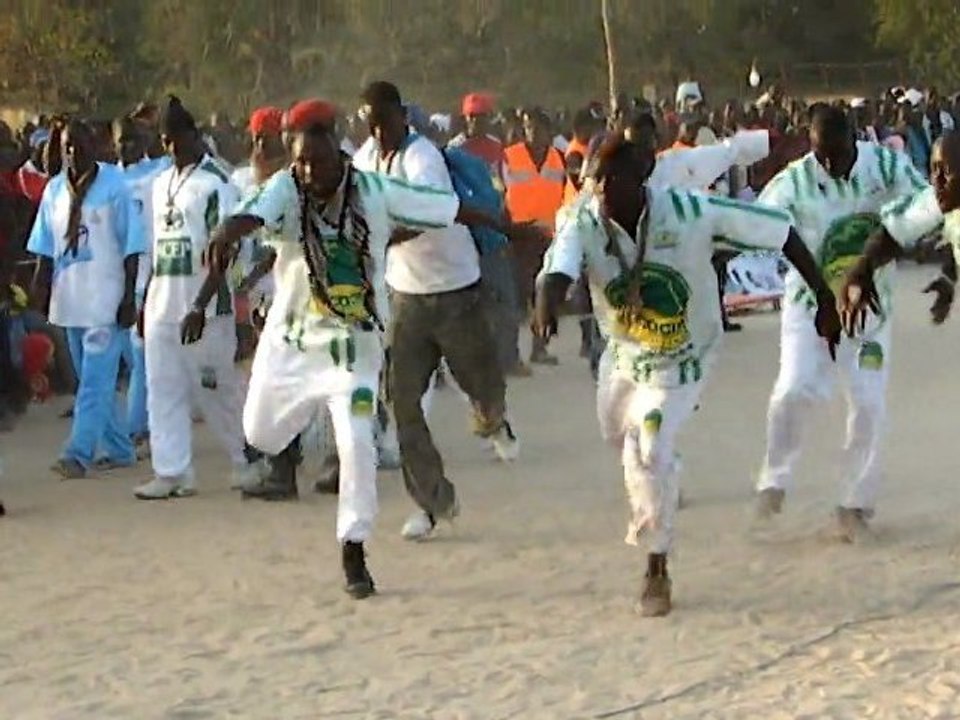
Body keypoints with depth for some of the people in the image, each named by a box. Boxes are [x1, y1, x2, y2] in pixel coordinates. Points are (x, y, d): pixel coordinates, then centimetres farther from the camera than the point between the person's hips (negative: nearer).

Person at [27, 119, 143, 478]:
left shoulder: (114, 185, -6)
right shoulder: (55, 190, 7)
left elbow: (131, 246, -6)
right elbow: (45, 247, 12)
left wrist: (129, 297, -9)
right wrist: (45, 293, 5)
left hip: (106, 298, -6)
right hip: (70, 299, 6)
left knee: (95, 381, -9)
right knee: (94, 380, 12)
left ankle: (78, 454, -12)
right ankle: (119, 449, 23)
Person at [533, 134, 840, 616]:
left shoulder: (692, 213, -29)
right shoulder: (583, 226, -24)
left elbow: (779, 230, -21)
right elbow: (557, 270, -44)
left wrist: (824, 299, -19)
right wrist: (546, 306, -69)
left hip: (682, 359, -4)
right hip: (624, 355, 4)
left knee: (647, 454, -16)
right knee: (618, 435, 23)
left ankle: (656, 571, 3)